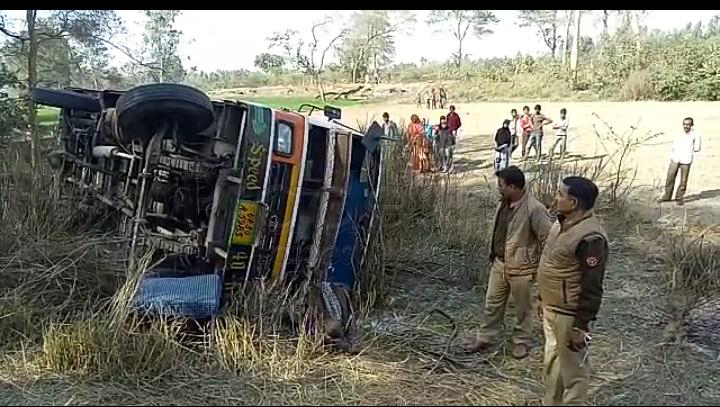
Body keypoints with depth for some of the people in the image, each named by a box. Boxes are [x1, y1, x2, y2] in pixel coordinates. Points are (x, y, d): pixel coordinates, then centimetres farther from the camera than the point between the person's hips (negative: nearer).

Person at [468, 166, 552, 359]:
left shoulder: (534, 209, -25)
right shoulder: (504, 203, 0)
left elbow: (548, 238, -20)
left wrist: (539, 265, -13)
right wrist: (493, 254, 18)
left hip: (520, 268, -7)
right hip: (499, 263, 7)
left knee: (522, 307, 12)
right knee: (492, 302, 16)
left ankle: (521, 341, 31)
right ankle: (485, 338, 31)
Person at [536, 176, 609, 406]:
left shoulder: (589, 237, -26)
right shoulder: (562, 224, 4)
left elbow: (591, 288, -24)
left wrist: (581, 326, -21)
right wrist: (541, 298, 21)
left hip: (568, 315, -10)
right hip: (551, 309, 10)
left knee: (572, 368, 7)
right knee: (552, 361, 23)